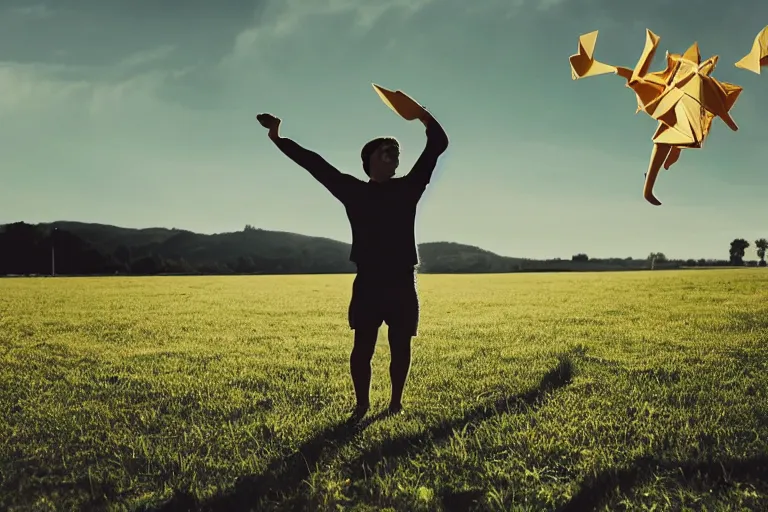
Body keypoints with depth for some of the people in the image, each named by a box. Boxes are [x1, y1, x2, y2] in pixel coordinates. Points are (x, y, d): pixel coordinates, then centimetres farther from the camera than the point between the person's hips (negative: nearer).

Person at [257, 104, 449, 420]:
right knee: (363, 346, -2)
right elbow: (314, 163, 6)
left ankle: (396, 402, 20)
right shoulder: (354, 191, 6)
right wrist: (277, 138, 5)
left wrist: (423, 116, -5)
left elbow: (438, 145, 6)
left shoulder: (407, 188, 7)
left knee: (401, 347, 6)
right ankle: (362, 404, 11)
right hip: (368, 282, -1)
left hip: (402, 282, 1)